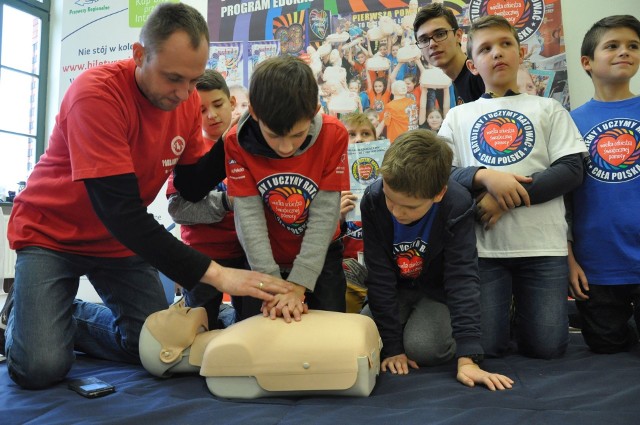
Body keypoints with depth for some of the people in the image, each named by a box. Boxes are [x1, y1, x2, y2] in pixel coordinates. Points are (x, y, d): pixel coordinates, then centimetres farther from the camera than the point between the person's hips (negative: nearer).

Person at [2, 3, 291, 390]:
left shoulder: (186, 99, -9)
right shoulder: (97, 94, -29)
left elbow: (192, 187, -1)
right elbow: (120, 211, -34)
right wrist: (213, 272, -38)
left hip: (123, 238, 6)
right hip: (52, 234, -5)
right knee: (41, 368, -17)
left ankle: (62, 319, 24)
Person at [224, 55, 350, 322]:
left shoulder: (334, 135, -21)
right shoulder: (237, 142, -20)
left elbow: (325, 214, -21)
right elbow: (249, 216, -21)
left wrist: (298, 285, -25)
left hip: (320, 256, 0)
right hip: (265, 260, 1)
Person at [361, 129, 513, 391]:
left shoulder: (457, 206, -30)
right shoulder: (373, 201, -26)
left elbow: (462, 278, -32)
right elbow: (379, 277, -21)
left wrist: (467, 358, -39)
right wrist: (392, 346, -21)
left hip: (438, 289, -2)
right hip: (396, 288, 2)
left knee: (421, 347, -27)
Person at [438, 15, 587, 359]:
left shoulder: (547, 108, 11)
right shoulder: (458, 116, 12)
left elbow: (572, 171, 0)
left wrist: (507, 197, -12)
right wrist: (484, 176, -18)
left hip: (543, 244, 0)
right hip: (482, 245, 0)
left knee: (547, 347, -1)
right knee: (485, 347, -3)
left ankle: (521, 315, 29)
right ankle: (503, 315, 28)